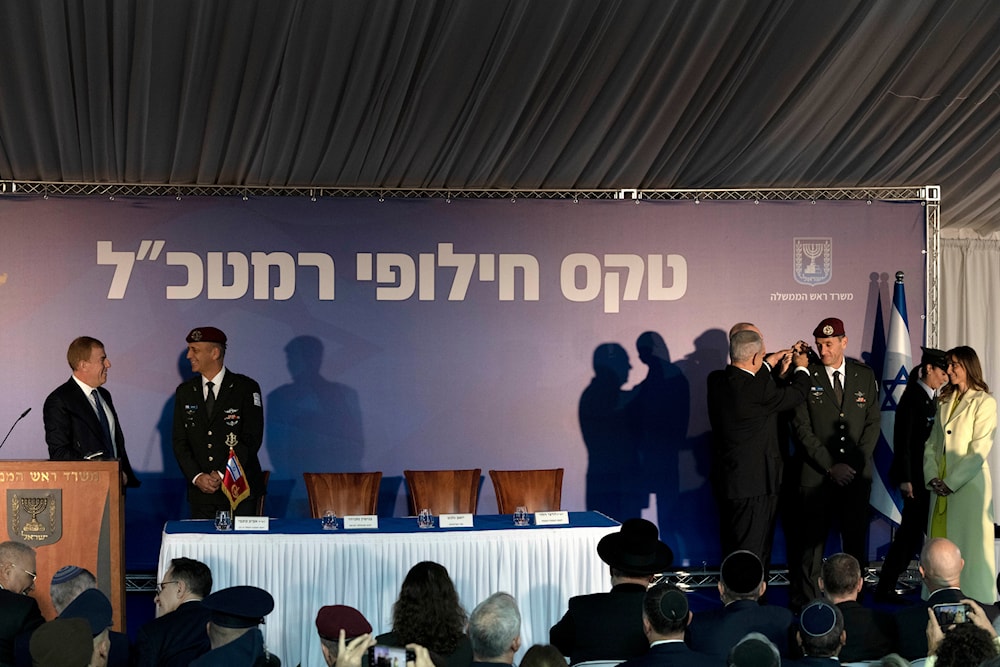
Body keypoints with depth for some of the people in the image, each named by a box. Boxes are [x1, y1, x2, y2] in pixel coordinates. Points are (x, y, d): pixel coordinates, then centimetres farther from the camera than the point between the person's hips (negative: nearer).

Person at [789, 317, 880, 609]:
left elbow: (873, 422, 7)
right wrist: (830, 467, -10)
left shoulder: (865, 376, 10)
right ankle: (803, 604, 3)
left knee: (856, 541, 3)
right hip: (816, 475, -2)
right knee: (810, 542, -3)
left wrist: (856, 463, -5)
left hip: (857, 474, 2)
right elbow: (802, 429, -3)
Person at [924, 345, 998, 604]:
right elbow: (931, 444, 11)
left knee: (969, 547, -3)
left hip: (969, 485, -6)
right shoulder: (945, 402, 15)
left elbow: (979, 452, -12)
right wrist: (932, 476, -4)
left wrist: (951, 483, -14)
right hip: (942, 487, 6)